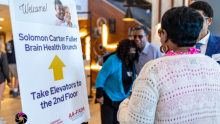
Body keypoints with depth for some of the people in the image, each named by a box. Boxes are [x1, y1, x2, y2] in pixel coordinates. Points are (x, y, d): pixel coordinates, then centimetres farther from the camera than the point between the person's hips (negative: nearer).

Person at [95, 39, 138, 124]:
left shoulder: (132, 63, -2)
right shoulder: (113, 60, -21)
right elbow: (101, 76, -18)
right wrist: (99, 94, -18)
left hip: (123, 99, 6)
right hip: (109, 98, -6)